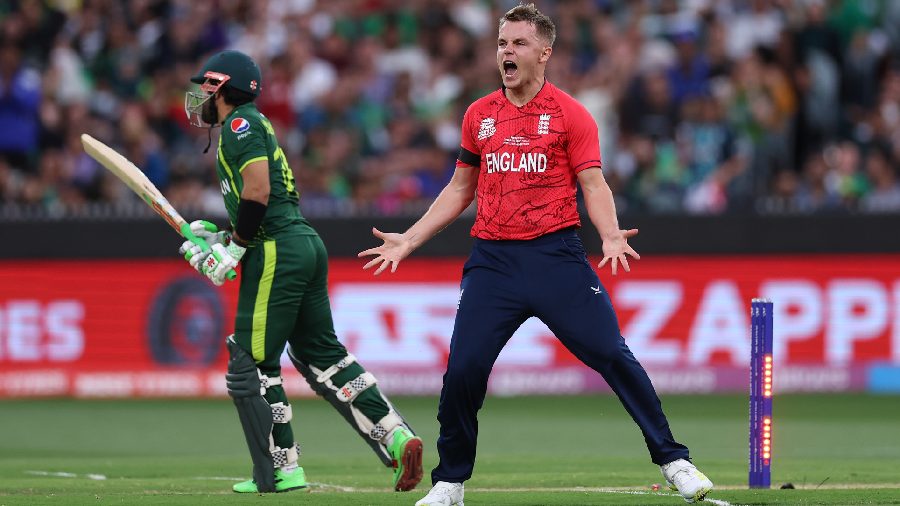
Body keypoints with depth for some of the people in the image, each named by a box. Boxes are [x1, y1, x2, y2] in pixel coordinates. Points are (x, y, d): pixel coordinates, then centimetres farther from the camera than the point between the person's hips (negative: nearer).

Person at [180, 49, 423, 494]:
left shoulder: (240, 124, -6)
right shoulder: (254, 126, 24)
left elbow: (257, 193, -19)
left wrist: (234, 248, -12)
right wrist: (223, 237, 18)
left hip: (278, 253, -10)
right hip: (306, 244, 10)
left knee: (250, 364, -3)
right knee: (322, 356, 10)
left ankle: (281, 470, -2)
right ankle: (397, 438, 1)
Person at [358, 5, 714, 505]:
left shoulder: (570, 114, 1)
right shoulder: (479, 116, 13)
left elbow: (594, 185, -4)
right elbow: (461, 189, 22)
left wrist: (610, 236, -22)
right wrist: (409, 240, 16)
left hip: (556, 256, -3)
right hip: (493, 260, 3)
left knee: (613, 355, -10)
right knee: (462, 371, -5)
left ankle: (674, 462, -1)